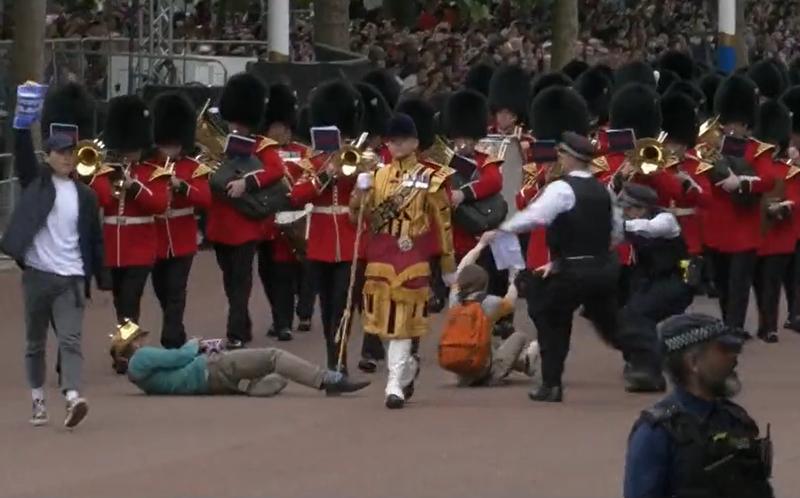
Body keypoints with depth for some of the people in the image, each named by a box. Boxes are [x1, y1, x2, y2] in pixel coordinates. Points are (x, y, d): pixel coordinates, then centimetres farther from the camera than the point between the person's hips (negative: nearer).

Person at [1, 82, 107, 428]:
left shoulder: (85, 195, 6)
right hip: (37, 274, 0)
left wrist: (102, 280, 7)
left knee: (71, 340, -11)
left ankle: (73, 399, -24)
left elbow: (94, 239, 9)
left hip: (71, 278, 0)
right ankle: (38, 401, 18)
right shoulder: (35, 182, 2)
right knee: (35, 343, 9)